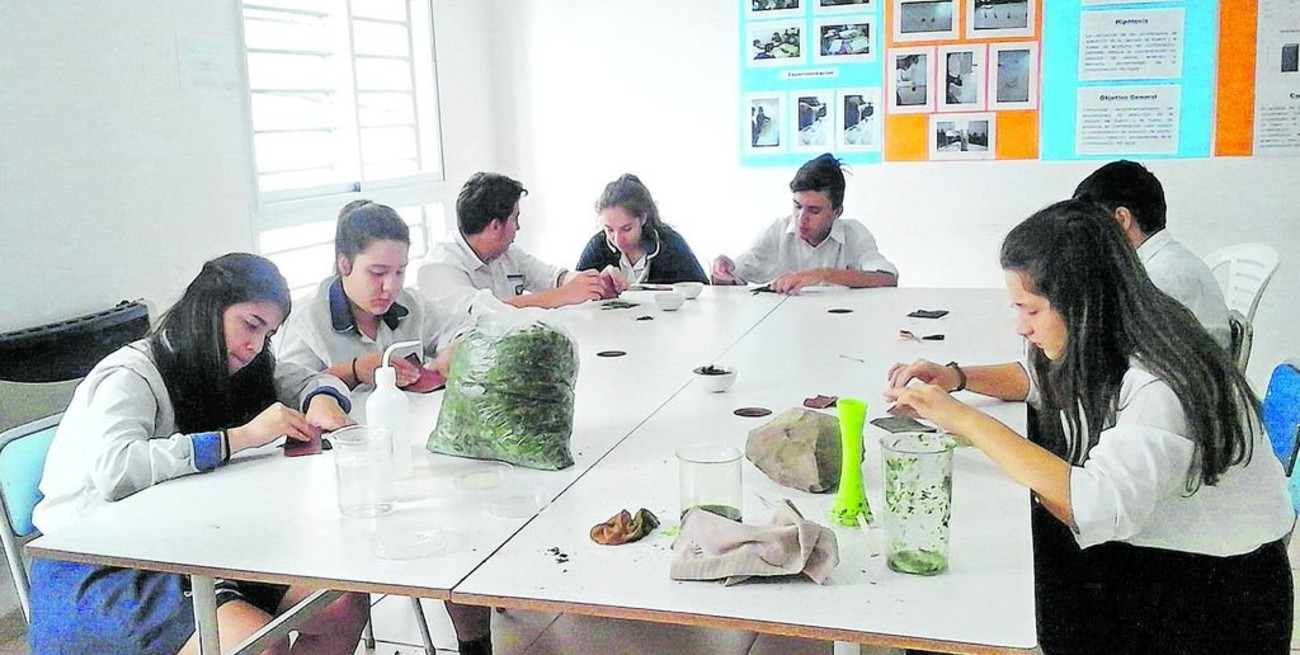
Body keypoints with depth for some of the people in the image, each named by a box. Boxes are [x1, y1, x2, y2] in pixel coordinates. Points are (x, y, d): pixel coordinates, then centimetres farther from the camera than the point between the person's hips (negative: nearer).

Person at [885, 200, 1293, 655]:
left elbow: (1099, 507, -42)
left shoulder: (1163, 385, -29)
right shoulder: (1092, 347, -3)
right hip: (1138, 549, 7)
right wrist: (956, 377, 0)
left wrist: (966, 420, -36)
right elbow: (1039, 377, 20)